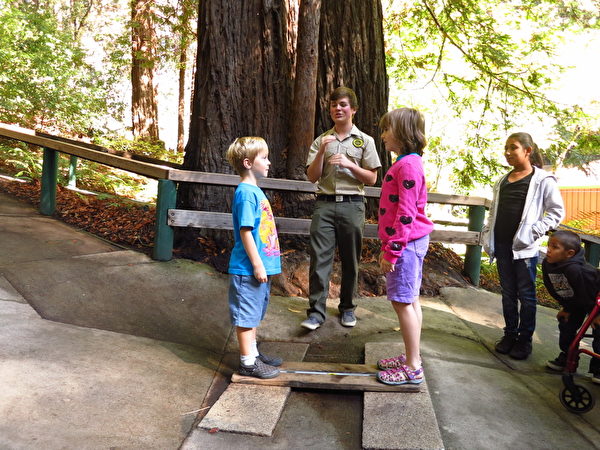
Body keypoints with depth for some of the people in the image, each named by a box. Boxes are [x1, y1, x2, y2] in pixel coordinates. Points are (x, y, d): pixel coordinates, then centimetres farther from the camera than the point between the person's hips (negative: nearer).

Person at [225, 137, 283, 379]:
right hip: (248, 268, -10)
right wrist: (257, 265, -20)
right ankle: (248, 362, 14)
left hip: (260, 266, 10)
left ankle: (253, 353, 34)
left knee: (254, 313, 20)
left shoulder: (255, 190, 13)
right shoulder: (246, 193, -18)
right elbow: (245, 232, -21)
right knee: (246, 315, 3)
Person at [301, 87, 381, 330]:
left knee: (350, 260, 7)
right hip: (325, 203, 1)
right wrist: (321, 152, -9)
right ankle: (316, 311, -1)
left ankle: (347, 308, 21)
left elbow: (372, 178, 4)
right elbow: (312, 177, 5)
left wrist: (349, 164, -10)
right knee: (319, 257, -5)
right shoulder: (321, 140, 11)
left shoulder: (365, 141, 7)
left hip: (352, 205, 0)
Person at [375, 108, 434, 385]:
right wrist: (388, 247, 21)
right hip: (410, 242, 10)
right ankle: (411, 358, 27)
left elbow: (406, 214, -21)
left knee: (402, 301, -4)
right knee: (409, 300, 15)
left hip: (406, 242, -10)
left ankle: (413, 368, 7)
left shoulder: (408, 165, -17)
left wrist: (392, 251, -18)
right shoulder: (405, 163, 15)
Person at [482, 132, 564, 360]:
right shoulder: (502, 181, 13)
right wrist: (488, 234, 8)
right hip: (502, 245, 5)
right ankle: (510, 334, 24)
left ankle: (525, 339, 16)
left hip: (524, 247, -5)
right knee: (507, 293, 13)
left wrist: (535, 230, -14)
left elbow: (557, 211, -4)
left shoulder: (542, 180, -5)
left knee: (526, 294, 5)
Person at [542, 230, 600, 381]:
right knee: (566, 325, 9)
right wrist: (566, 307, 4)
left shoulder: (574, 269, -44)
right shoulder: (547, 264, -19)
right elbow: (553, 290, -3)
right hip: (574, 301, 7)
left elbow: (586, 295, -30)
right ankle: (566, 359, 26)